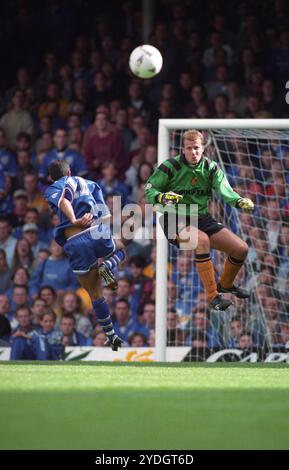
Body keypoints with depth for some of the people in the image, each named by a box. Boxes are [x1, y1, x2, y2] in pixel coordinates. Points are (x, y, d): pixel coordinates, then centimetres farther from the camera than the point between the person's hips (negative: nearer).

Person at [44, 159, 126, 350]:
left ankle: (111, 336, 16)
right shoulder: (89, 184, 24)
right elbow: (107, 216, 9)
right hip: (97, 233, 1)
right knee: (120, 249, 37)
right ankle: (107, 266, 3)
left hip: (75, 243, -1)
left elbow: (62, 200, -12)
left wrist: (74, 221, -20)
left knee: (95, 293, 16)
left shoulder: (51, 190, 15)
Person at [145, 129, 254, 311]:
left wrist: (240, 201, -35)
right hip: (175, 221, -5)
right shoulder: (171, 167, -11)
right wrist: (162, 197, -30)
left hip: (202, 218, 5)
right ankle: (213, 296, -30)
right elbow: (149, 188, -7)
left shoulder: (211, 168, -1)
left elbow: (224, 189, -14)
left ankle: (226, 284, 29)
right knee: (202, 240, -37)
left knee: (241, 249, -3)